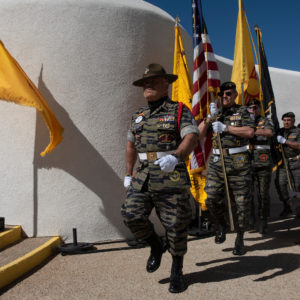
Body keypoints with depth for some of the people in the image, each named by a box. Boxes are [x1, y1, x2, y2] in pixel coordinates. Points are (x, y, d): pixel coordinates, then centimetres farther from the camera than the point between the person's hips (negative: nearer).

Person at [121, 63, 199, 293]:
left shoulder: (179, 111, 0)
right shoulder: (138, 116, 17)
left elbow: (192, 138, -14)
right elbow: (131, 145, 24)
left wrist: (175, 156, -32)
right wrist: (128, 174, 21)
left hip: (172, 177, -4)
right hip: (143, 177, 5)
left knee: (175, 225, 2)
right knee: (132, 215, -10)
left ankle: (177, 271, 25)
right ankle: (156, 247, 20)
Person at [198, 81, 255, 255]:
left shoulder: (242, 111, 7)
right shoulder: (214, 113, 15)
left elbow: (250, 132, -11)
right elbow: (199, 135, 6)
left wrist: (225, 128, -12)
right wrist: (209, 117, -5)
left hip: (239, 163, -2)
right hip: (217, 162, 2)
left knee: (241, 202, 1)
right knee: (212, 197, -11)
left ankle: (240, 239, 18)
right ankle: (221, 225, 18)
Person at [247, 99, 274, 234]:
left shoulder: (266, 121, 6)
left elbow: (270, 132, -17)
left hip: (263, 164, -2)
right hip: (247, 163, 3)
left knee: (263, 193, 1)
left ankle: (263, 220, 16)